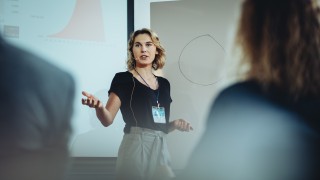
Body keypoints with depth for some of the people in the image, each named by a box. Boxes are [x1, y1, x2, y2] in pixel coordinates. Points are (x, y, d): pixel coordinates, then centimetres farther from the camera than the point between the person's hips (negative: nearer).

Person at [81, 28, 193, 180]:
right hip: (136, 147, -5)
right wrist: (98, 106, -30)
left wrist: (175, 124, 1)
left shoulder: (164, 83, 13)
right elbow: (107, 120, -9)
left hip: (161, 148, 5)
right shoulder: (123, 79, -3)